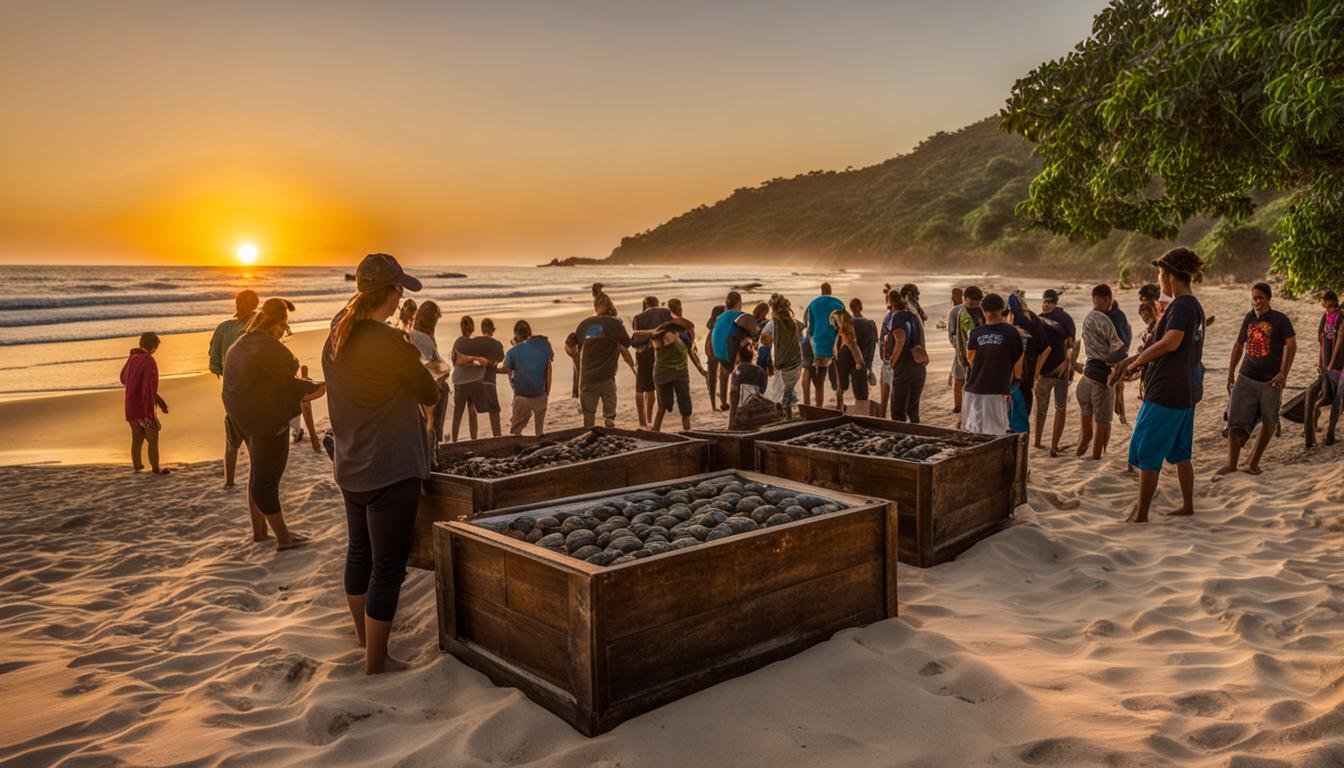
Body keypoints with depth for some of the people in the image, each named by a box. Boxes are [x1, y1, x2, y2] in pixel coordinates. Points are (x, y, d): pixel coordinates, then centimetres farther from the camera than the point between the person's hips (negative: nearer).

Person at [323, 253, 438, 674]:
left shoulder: (335, 338, 1)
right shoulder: (391, 342, -21)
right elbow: (430, 395, -8)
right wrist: (421, 374, 11)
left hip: (350, 469, 8)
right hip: (391, 472, -8)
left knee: (359, 550, 23)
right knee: (387, 567, 2)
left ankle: (363, 632, 42)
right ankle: (375, 660, 11)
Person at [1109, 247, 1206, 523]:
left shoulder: (1181, 306, -17)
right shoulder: (1194, 306, 14)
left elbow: (1170, 343, -31)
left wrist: (1135, 361, -20)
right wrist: (1134, 358, 15)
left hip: (1166, 392, -10)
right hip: (1187, 391, 10)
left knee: (1147, 454, -2)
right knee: (1180, 453, 19)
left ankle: (1140, 514, 3)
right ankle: (1188, 505, 28)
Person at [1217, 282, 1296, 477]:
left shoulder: (1280, 319, -5)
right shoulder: (1249, 318, 9)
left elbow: (1291, 346, -10)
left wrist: (1283, 374, -18)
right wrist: (1231, 372, 15)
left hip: (1270, 381, -3)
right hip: (1246, 378, 3)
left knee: (1269, 422, 6)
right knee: (1235, 422, -2)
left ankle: (1254, 462, 17)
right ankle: (1231, 464, 5)